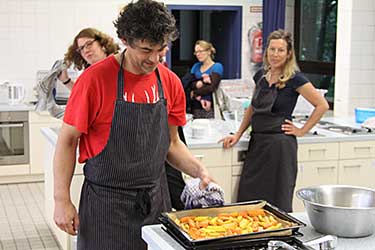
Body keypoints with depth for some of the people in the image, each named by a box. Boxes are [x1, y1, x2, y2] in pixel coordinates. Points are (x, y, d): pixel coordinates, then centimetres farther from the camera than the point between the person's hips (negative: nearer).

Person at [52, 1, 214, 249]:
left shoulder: (171, 82, 1)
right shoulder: (95, 79, -13)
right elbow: (68, 141, -8)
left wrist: (200, 171, -4)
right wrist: (62, 200, -11)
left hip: (156, 199, 4)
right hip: (106, 201, -4)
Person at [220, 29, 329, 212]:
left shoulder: (294, 79, -9)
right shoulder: (261, 75, 9)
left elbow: (322, 105, -8)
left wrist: (302, 131, -7)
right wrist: (238, 135, 11)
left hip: (280, 143, -6)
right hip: (257, 141, 6)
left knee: (276, 200, 1)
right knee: (248, 197, 7)